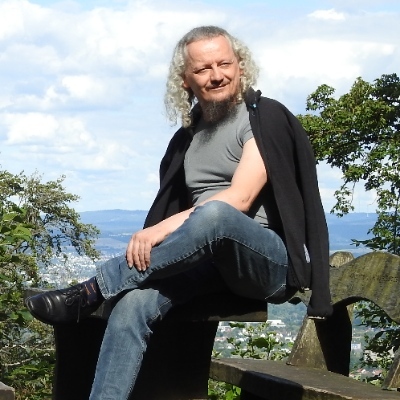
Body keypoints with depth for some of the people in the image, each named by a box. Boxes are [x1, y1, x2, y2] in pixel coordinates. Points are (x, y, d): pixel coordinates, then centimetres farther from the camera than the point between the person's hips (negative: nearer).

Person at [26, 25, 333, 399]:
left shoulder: (265, 118, -2)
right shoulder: (188, 136, 17)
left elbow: (240, 199, -16)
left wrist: (164, 228, -26)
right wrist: (150, 243, -4)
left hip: (271, 260, -5)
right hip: (207, 260, 5)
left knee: (214, 214, -38)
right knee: (134, 302, -27)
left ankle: (90, 292, -28)